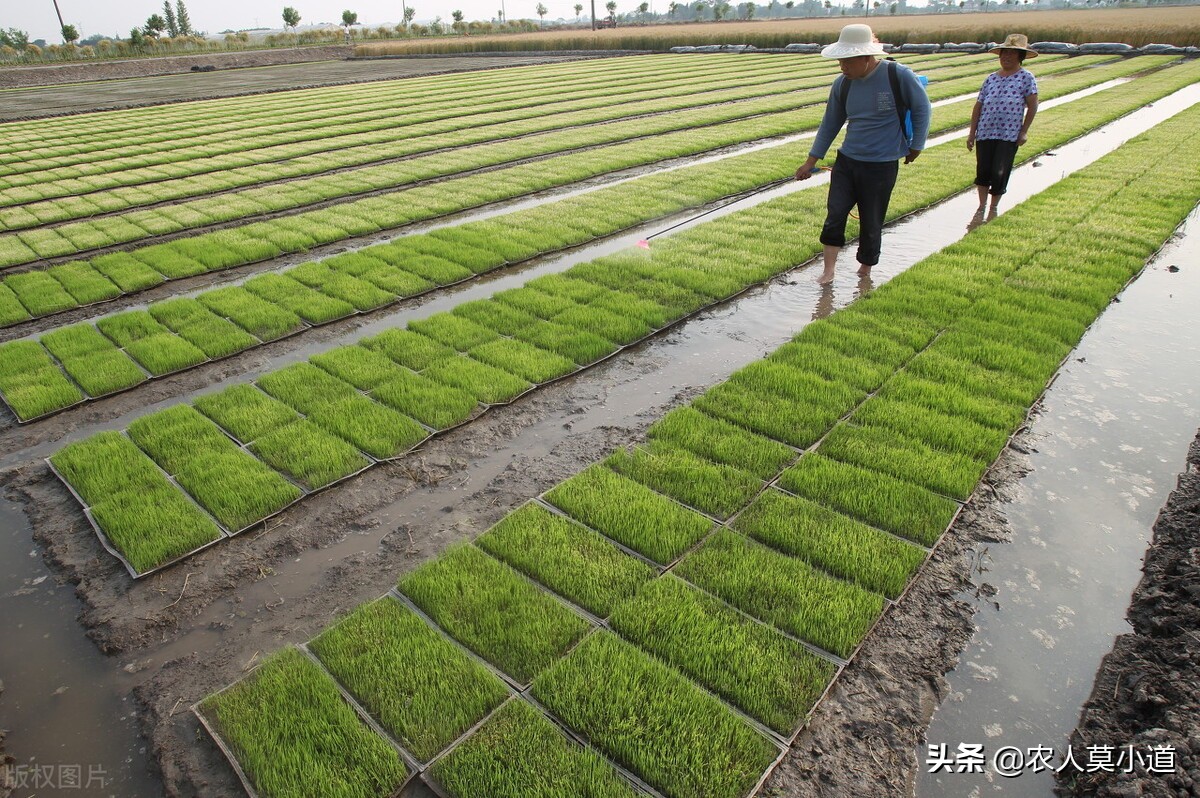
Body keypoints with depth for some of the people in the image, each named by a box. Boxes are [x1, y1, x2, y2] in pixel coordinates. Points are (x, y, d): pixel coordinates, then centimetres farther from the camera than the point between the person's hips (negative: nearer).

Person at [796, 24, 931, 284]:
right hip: (846, 161, 3)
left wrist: (916, 146, 4)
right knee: (835, 213, -9)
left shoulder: (899, 76, -13)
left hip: (882, 166, -3)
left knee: (871, 223, 5)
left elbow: (921, 109, 0)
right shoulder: (842, 85, 0)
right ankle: (828, 271, 1)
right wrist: (811, 161, 11)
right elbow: (830, 124, 10)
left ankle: (865, 272, 24)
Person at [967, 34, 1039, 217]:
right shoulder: (991, 78, 12)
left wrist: (1024, 131, -4)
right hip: (985, 133, 3)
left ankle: (994, 208, 15)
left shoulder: (1026, 78, 2)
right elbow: (978, 106, 13)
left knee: (999, 173, -4)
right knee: (983, 170, 6)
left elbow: (1032, 106, 1)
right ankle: (981, 207, 21)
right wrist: (972, 132, 8)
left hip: (1009, 135, -3)